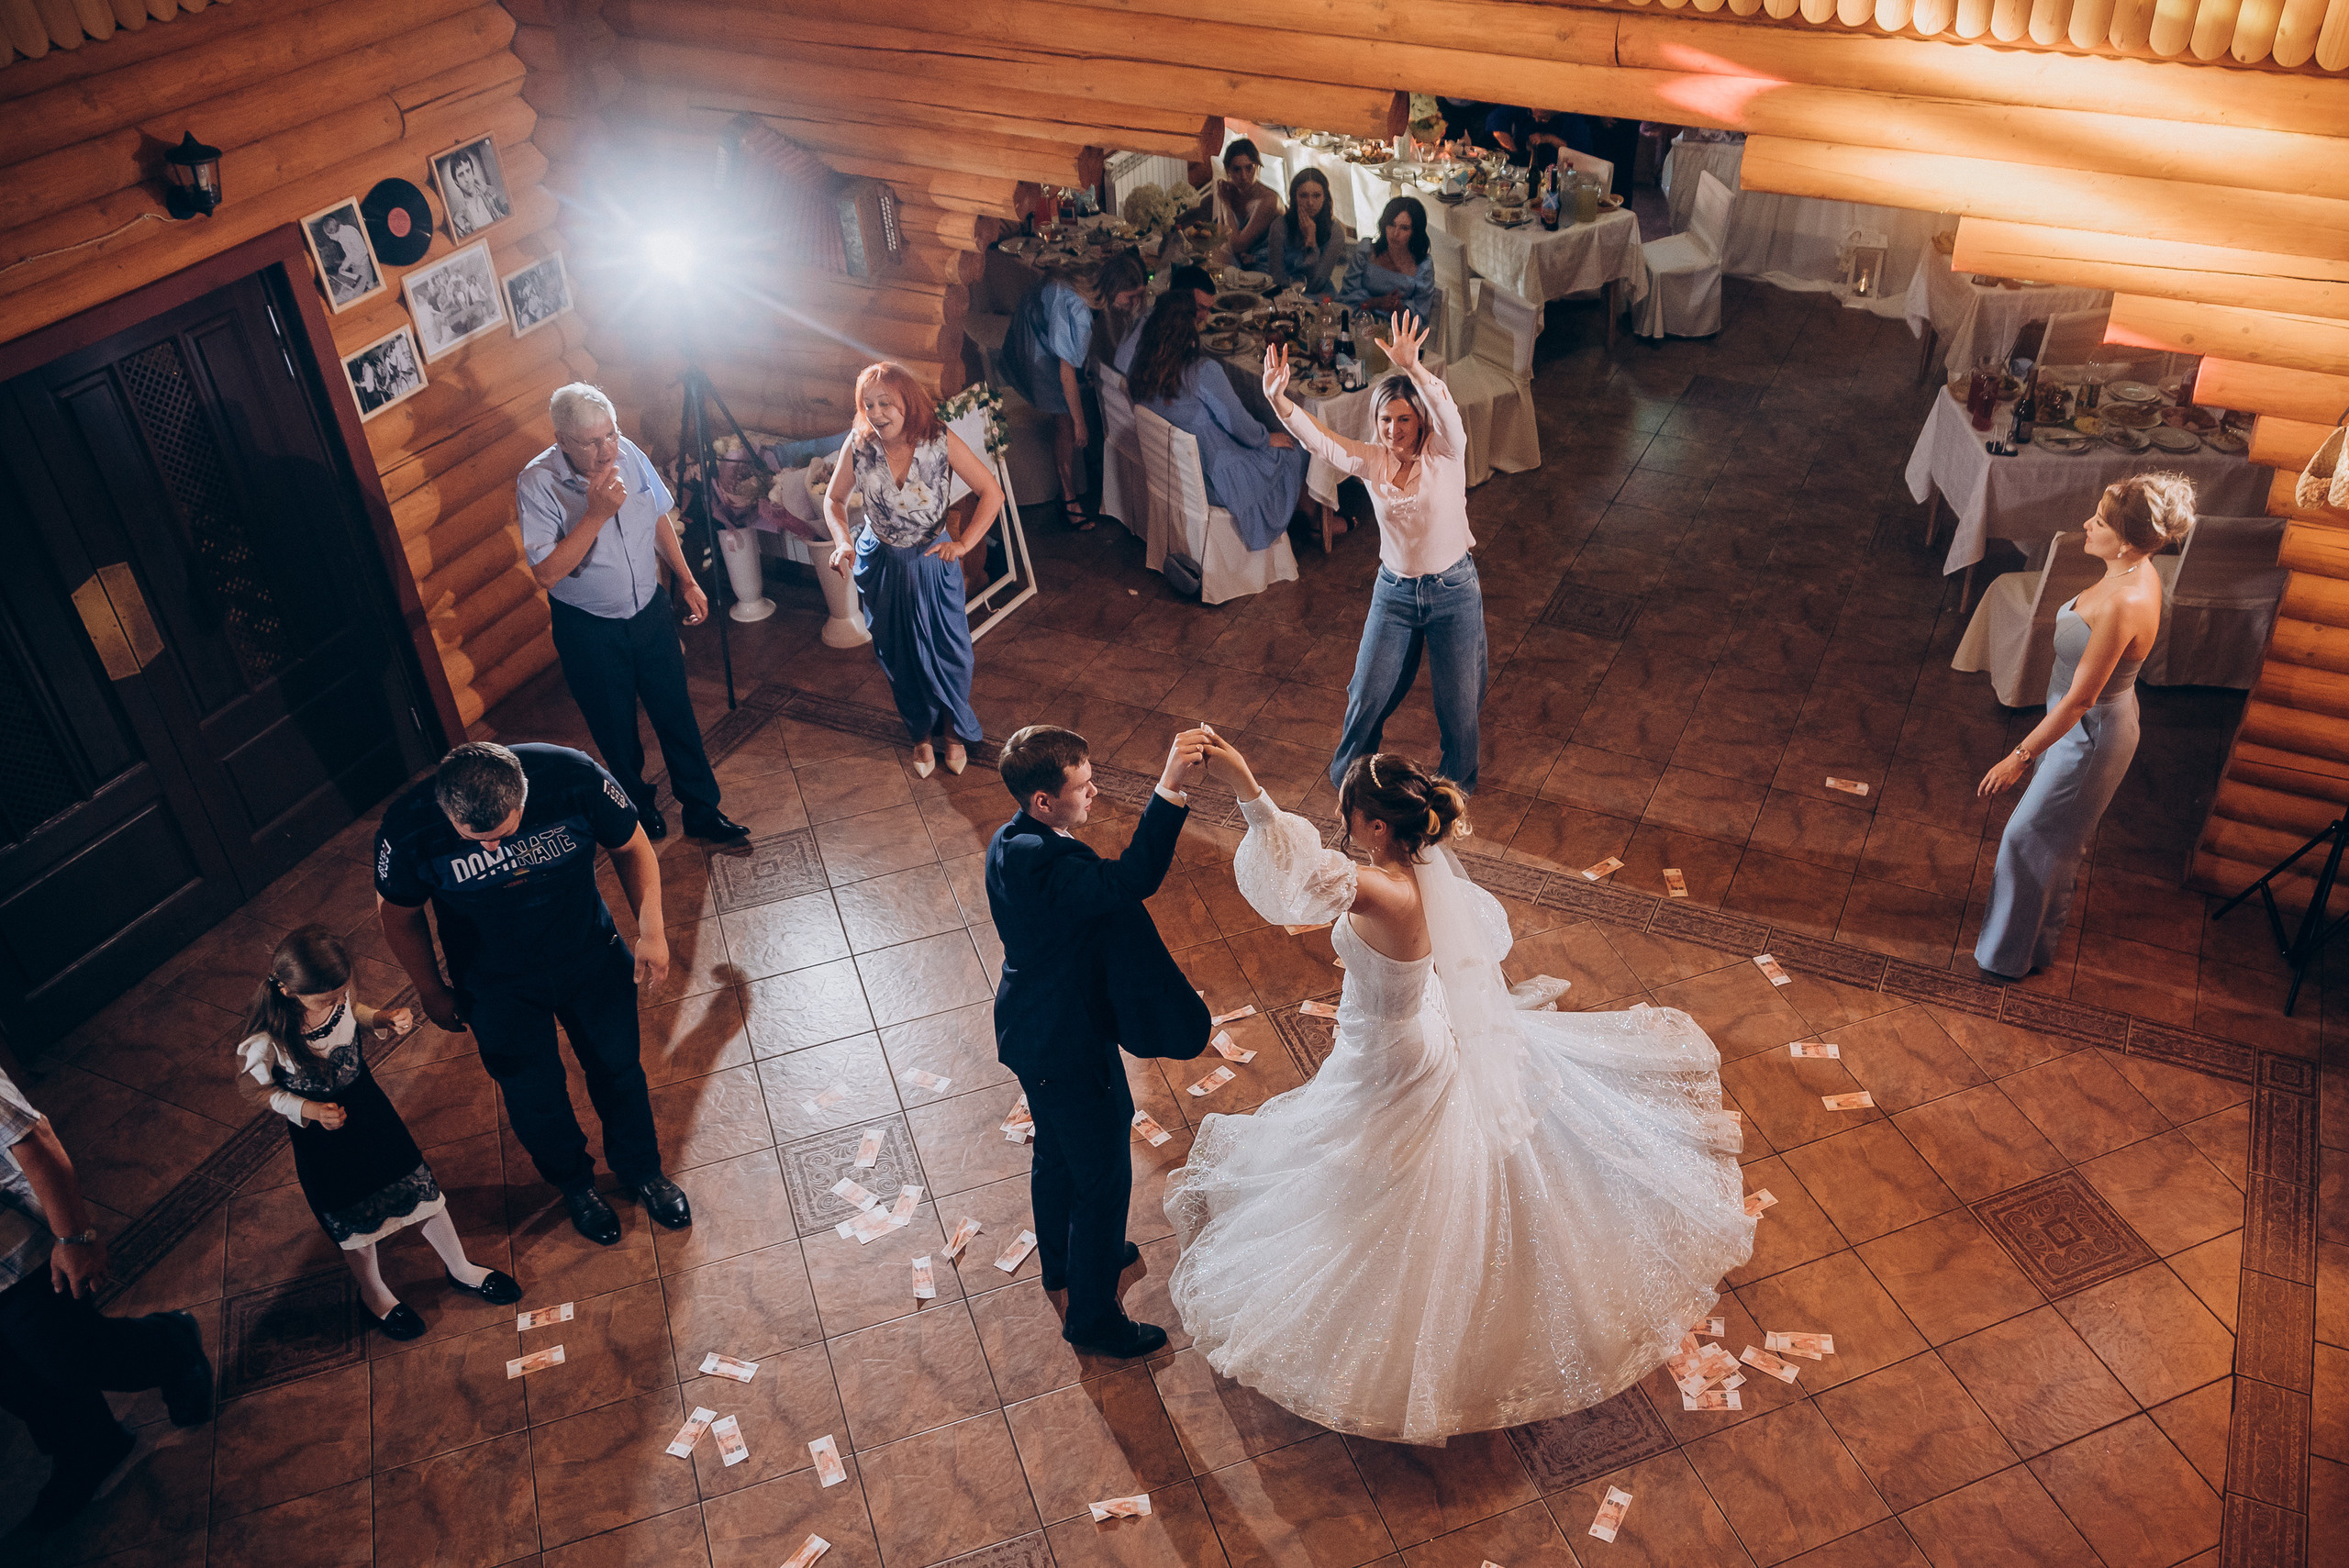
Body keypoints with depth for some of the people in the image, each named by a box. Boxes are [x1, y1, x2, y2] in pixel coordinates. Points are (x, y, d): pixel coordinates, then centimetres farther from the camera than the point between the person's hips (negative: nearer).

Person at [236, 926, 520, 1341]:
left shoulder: (336, 993, -21)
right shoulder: (265, 1041, -34)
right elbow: (254, 1088, -16)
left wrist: (385, 1020, -16)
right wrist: (307, 1109, -26)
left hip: (366, 1099, 4)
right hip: (319, 1125, -4)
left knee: (419, 1183, 16)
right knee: (353, 1216, 17)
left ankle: (459, 1267, 41)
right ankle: (373, 1292, 49)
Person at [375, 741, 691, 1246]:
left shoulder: (573, 777, -32)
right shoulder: (408, 829, -31)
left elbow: (631, 846, -11)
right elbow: (397, 914, -9)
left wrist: (651, 931, -13)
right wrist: (432, 991, 3)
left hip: (591, 956, 1)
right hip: (498, 987, -1)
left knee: (619, 1068, 19)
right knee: (535, 1098, 15)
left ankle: (641, 1170, 49)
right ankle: (575, 1184, 49)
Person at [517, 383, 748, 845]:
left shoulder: (629, 454, -9)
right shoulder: (538, 483, -24)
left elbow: (660, 517, 9)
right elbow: (546, 572, -29)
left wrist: (686, 580, 13)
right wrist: (597, 514, -36)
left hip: (650, 611, 4)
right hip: (590, 630, -3)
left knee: (677, 716, 12)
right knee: (616, 729, 14)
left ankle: (702, 809, 27)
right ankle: (637, 807, 38)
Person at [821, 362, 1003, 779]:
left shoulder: (940, 442, -20)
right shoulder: (859, 445, -15)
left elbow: (992, 492, -15)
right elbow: (834, 499, 1)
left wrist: (963, 543, -24)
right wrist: (842, 542, -16)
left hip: (933, 561, -1)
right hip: (880, 564, 2)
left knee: (948, 649, 10)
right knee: (898, 655, 15)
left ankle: (954, 730, 38)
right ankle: (921, 735, 39)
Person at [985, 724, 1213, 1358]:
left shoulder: (1014, 842, -4)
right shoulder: (1044, 865, -36)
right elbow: (1131, 881, -51)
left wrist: (1141, 962, 13)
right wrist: (1169, 788, -56)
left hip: (1035, 1031, 10)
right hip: (1071, 1047, -10)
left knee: (1057, 1154, 30)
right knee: (1104, 1180, 10)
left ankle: (1063, 1260, 55)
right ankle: (1092, 1316, 30)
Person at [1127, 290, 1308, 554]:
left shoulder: (1143, 367, -10)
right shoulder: (1203, 371, -31)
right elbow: (1238, 423, -21)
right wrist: (1268, 439, -3)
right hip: (1217, 477, -8)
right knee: (1298, 454, 13)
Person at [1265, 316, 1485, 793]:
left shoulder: (1445, 454, -14)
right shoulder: (1371, 462, -6)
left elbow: (1447, 411, -36)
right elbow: (1315, 436, -18)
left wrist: (1412, 367, -54)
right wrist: (1278, 399, -37)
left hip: (1453, 591, -2)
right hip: (1394, 591, 3)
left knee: (1459, 700, 10)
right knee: (1368, 695, 11)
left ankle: (1458, 784, 37)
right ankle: (1349, 779, 37)